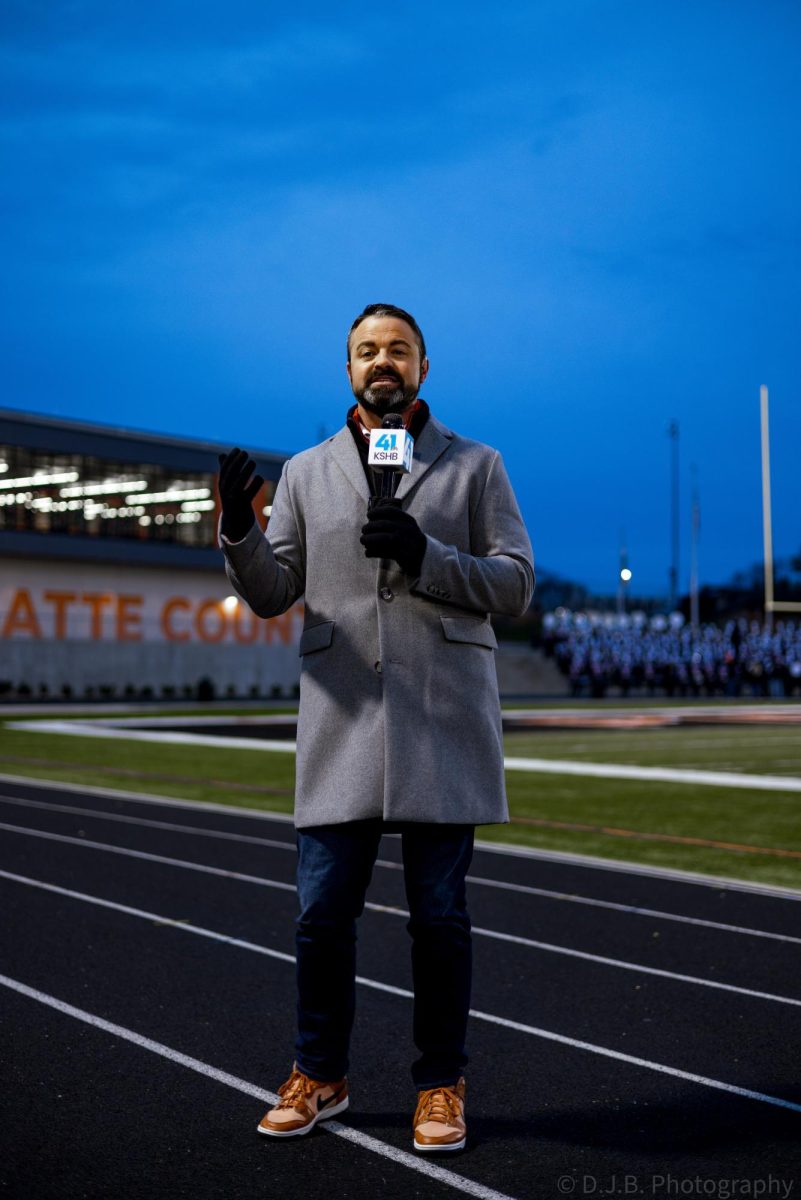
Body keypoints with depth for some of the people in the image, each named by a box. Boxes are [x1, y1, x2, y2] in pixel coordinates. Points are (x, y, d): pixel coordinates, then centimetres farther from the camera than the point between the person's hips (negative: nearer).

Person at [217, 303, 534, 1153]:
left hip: (442, 723, -1)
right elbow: (271, 595, 10)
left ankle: (441, 1084, 20)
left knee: (439, 915, 4)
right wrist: (238, 532, -10)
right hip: (341, 720, 2)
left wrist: (424, 554, -13)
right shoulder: (306, 473, 14)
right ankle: (319, 1076, 22)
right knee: (322, 911, 3)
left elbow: (515, 585, 2)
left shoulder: (476, 466, 9)